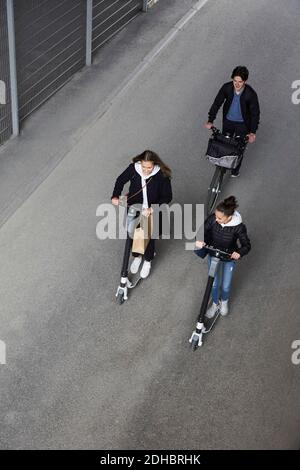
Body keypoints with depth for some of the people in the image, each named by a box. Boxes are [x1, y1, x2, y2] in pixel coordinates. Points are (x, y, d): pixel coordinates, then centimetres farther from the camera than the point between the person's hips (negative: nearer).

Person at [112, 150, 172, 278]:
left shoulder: (162, 175, -26)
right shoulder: (133, 168, -20)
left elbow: (167, 197, -18)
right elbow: (121, 180, -1)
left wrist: (152, 209, -29)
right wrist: (115, 196, -16)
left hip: (152, 211, -2)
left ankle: (147, 261, 42)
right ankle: (136, 257, 47)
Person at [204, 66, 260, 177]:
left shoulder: (251, 94, -30)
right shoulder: (226, 87, -24)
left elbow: (255, 113, -19)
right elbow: (217, 103, -12)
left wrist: (253, 132, -22)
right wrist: (210, 120, -15)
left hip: (242, 124, -2)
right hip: (228, 120, 3)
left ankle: (236, 169, 39)